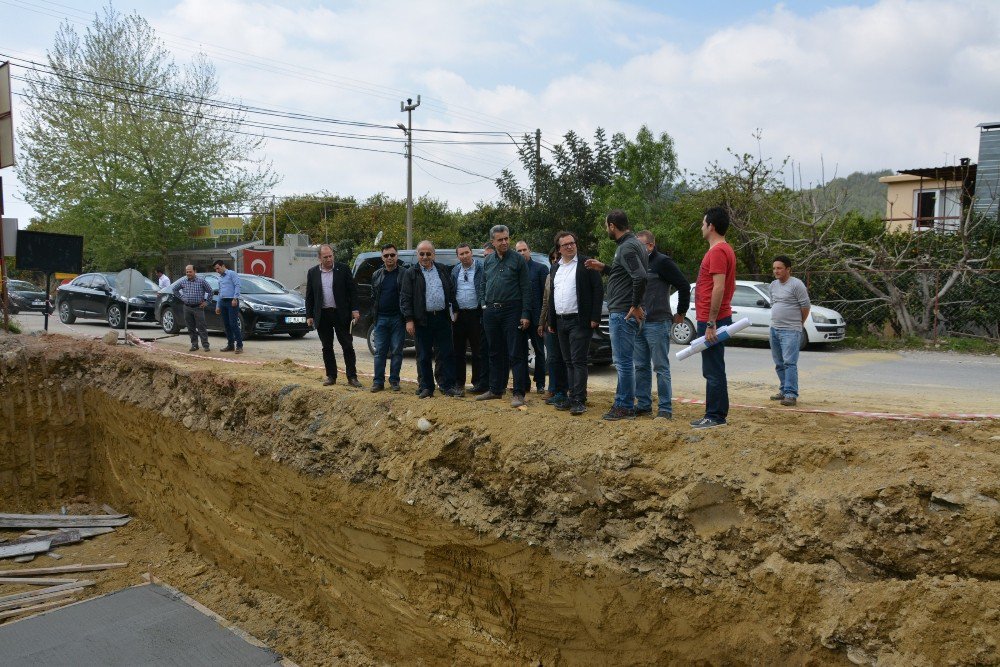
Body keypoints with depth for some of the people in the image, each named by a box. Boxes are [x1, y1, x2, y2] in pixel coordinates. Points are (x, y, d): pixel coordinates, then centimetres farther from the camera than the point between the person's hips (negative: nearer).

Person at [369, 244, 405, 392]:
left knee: (396, 351, 2)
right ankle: (378, 381, 7)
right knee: (380, 351, 3)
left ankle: (394, 380, 10)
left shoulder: (403, 274, -1)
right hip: (381, 319, 3)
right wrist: (374, 316, 8)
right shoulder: (376, 275, 12)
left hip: (397, 318, -3)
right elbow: (373, 297, 16)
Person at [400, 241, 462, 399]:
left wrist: (454, 310, 8)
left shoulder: (442, 269, 11)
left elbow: (451, 291, 15)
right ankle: (426, 387, 14)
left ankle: (449, 386, 8)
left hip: (442, 318, 2)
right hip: (422, 320, -2)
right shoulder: (411, 273, 1)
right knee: (424, 356, 5)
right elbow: (405, 298, -3)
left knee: (447, 354, 2)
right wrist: (409, 320, -10)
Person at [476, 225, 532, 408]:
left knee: (516, 354, -5)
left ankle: (519, 393, -3)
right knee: (496, 353, 13)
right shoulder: (488, 261, 12)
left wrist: (525, 314, -11)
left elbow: (526, 289, -5)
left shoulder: (517, 260, -2)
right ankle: (495, 390, 22)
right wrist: (486, 307, 9)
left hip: (511, 311, -5)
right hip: (491, 312, 5)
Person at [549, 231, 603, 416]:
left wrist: (595, 318, -14)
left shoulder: (586, 265, -4)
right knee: (568, 362, 10)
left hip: (579, 321, -7)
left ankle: (579, 401, -7)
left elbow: (598, 290, -8)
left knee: (578, 362, -8)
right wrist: (551, 321, 18)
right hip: (561, 322, 7)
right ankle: (572, 398, 16)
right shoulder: (555, 269, 16)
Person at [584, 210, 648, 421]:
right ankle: (623, 402, 25)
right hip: (621, 311, 11)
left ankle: (625, 407, 3)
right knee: (621, 359, 17)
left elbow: (640, 277, -28)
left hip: (623, 314, -11)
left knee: (623, 361, -4)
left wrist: (636, 305, -20)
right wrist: (603, 268, 20)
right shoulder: (632, 244, 16)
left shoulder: (627, 247, -17)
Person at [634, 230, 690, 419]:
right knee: (641, 367, 11)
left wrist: (681, 313, -4)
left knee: (661, 367, -3)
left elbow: (684, 286, -9)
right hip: (638, 323, 8)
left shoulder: (662, 262, -8)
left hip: (657, 324, -8)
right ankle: (643, 405, 19)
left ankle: (665, 408, 1)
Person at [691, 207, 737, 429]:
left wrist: (710, 324, -23)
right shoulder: (722, 250, 17)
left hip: (711, 321, -11)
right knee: (713, 370, 14)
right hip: (711, 320, 11)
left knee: (713, 371, -6)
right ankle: (718, 414, 20)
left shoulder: (718, 251, -16)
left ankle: (715, 416, -1)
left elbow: (719, 288, -22)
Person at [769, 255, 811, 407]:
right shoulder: (773, 285, 12)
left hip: (790, 331, -8)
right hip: (774, 329, 8)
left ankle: (791, 394, -15)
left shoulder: (796, 285, -11)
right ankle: (784, 390, 24)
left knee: (789, 363, -14)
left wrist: (799, 323, 2)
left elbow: (805, 306, -9)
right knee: (779, 364, 14)